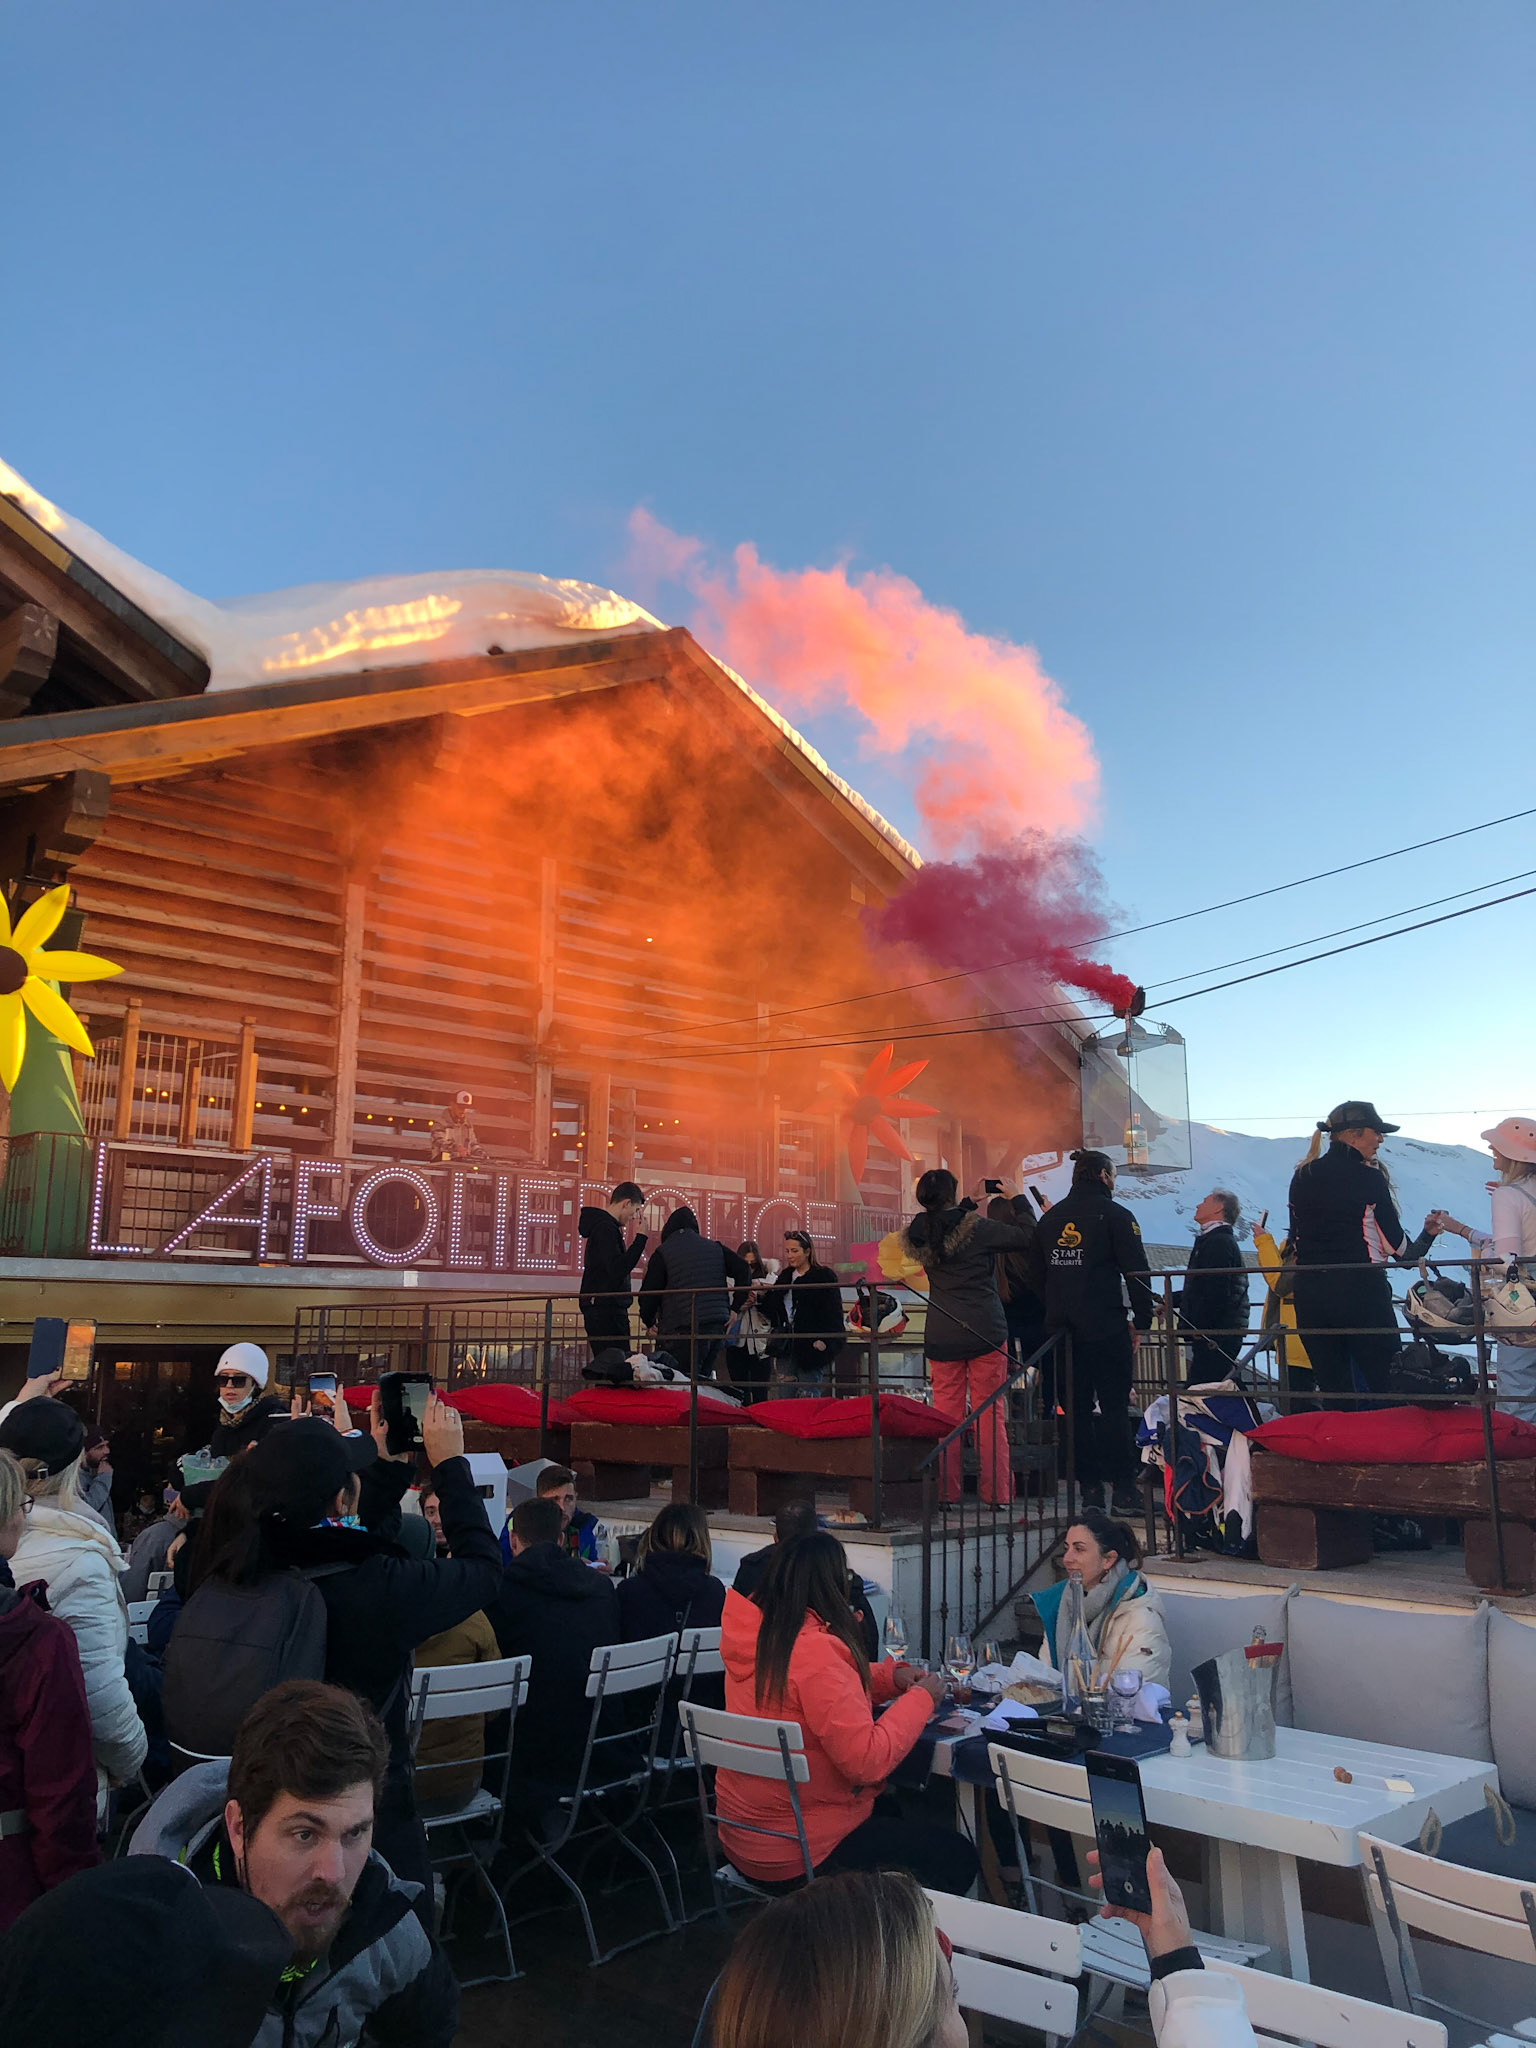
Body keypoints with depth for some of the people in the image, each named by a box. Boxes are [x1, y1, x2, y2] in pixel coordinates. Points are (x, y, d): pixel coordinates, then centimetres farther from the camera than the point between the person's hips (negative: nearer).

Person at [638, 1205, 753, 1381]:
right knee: (703, 1377, 14)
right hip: (718, 1325, 5)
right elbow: (744, 1269, 8)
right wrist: (735, 1307, 12)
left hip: (684, 1328, -5)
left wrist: (649, 1320, 17)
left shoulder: (662, 1253, 2)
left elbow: (649, 1292, 0)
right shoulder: (715, 1247, 15)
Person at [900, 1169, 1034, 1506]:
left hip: (940, 1335, 4)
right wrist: (1017, 1197, 6)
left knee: (946, 1412, 8)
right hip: (985, 1330, -4)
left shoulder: (919, 1233, 2)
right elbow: (1027, 1238, -5)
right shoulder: (977, 1227, -12)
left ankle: (946, 1492, 10)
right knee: (989, 1411, 3)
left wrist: (971, 1201, 24)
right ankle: (996, 1491, 6)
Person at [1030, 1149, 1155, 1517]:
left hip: (1062, 1329, 5)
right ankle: (1123, 1489, -4)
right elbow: (1136, 1271, -9)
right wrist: (1141, 1321, -3)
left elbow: (1038, 1275, 19)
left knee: (1077, 1407, 9)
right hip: (1106, 1327, -5)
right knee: (1114, 1407, -3)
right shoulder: (1114, 1214, -5)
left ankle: (1089, 1487, 12)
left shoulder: (1050, 1217, 13)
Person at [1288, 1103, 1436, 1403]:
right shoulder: (1370, 1178, -6)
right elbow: (1402, 1252, -2)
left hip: (1310, 1296, 5)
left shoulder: (1302, 1177, 9)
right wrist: (1429, 1232, 14)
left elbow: (1296, 1245, 11)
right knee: (1389, 1390, 1)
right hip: (1362, 1293, -5)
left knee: (1333, 1392, 10)